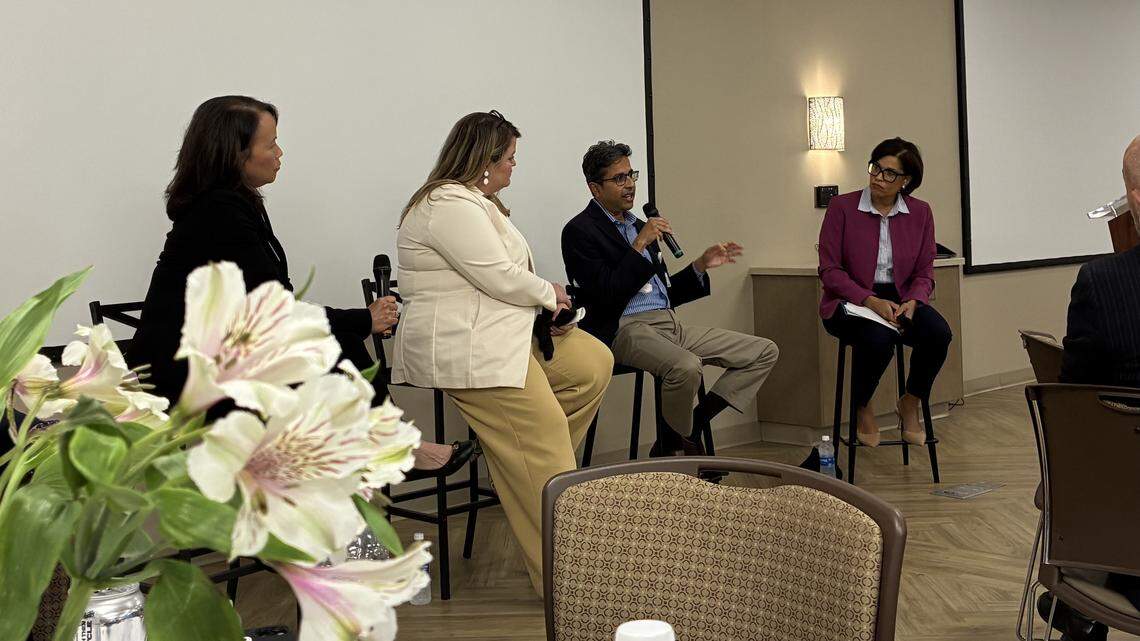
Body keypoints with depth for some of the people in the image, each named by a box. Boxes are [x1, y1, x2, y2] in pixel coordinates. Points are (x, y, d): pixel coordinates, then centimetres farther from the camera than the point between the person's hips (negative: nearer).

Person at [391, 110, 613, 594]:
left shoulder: (473, 201, 18)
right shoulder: (450, 205, -17)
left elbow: (501, 275, 19)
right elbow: (500, 278, -22)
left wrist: (548, 306, 2)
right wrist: (551, 293, -3)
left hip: (501, 334, 11)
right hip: (463, 350, -11)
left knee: (594, 365, 6)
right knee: (544, 451, -13)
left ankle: (539, 460, 6)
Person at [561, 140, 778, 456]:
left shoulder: (640, 227, 21)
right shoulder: (580, 231, -4)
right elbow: (605, 297, -15)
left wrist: (701, 265, 11)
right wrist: (639, 246, -17)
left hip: (668, 323, 9)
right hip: (624, 328, -8)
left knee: (764, 352, 0)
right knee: (686, 366, -38)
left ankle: (691, 426, -3)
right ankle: (672, 448, -11)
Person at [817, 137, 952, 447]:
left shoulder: (920, 213, 5)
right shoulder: (841, 207, -5)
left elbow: (924, 272, 8)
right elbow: (829, 270, -8)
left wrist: (913, 302, -15)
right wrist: (871, 301, -20)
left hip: (901, 299, 4)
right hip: (851, 301, -3)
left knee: (939, 333, -27)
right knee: (879, 339, -35)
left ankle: (910, 404, 1)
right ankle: (862, 409, -4)